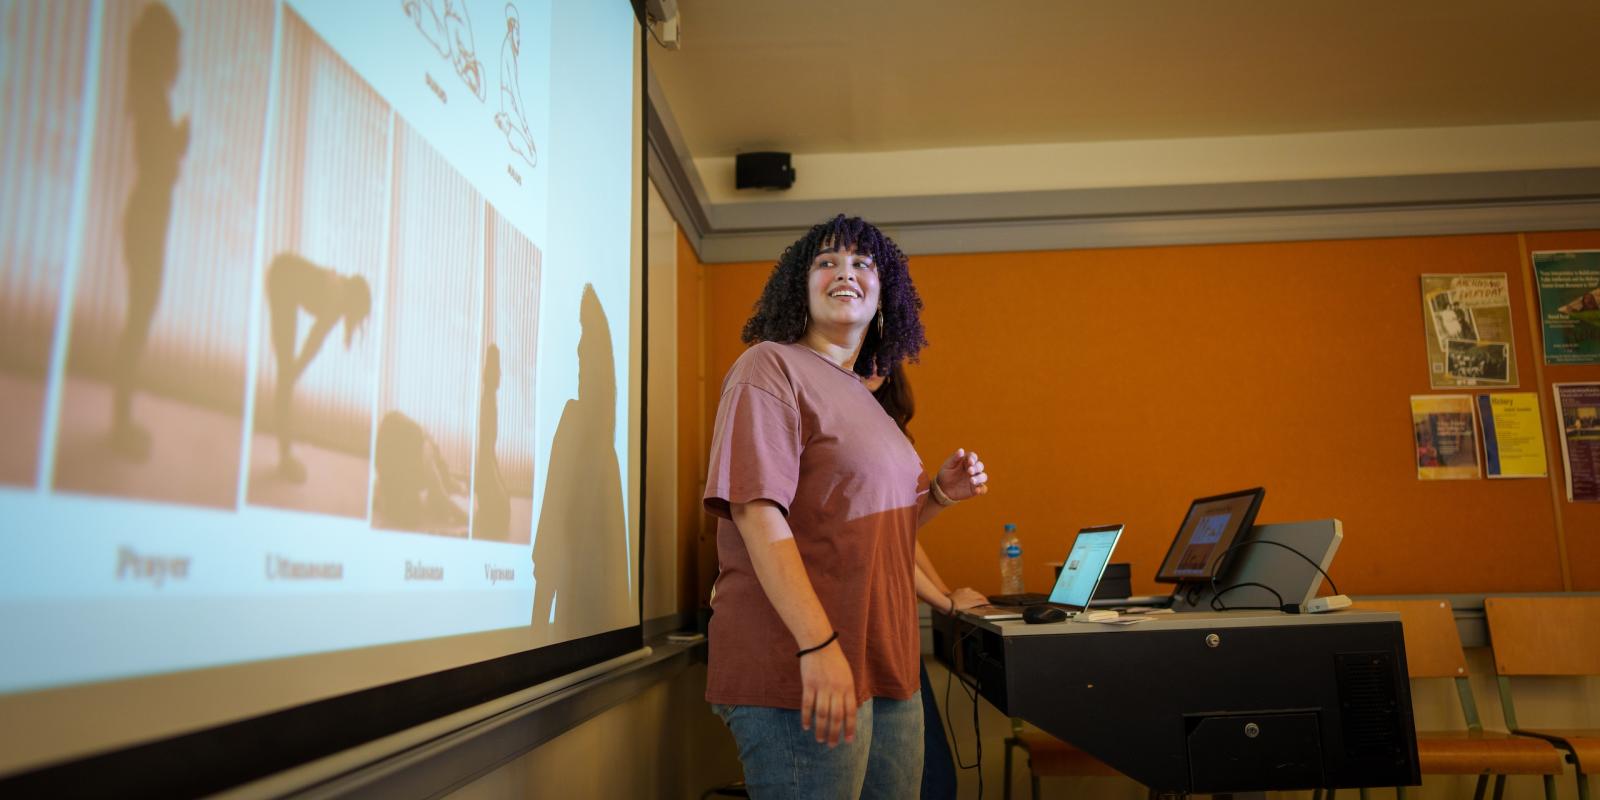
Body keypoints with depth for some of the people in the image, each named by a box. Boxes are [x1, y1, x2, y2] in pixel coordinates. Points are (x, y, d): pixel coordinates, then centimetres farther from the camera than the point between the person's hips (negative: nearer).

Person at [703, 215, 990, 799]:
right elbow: (758, 511, -18)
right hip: (801, 675, -8)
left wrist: (939, 493, 7)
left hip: (886, 672, 8)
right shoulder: (771, 366, -7)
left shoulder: (861, 395, 17)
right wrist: (818, 644, -25)